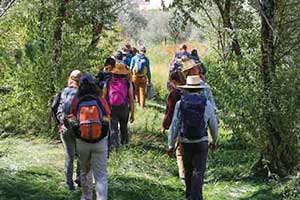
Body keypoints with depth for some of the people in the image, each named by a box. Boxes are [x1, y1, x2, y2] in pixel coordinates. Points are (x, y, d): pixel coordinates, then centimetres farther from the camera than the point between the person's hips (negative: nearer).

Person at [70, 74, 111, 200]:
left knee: (85, 171, 23)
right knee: (101, 175, 1)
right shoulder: (101, 101, -8)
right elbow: (108, 120, -1)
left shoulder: (76, 102, -8)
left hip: (82, 142, 1)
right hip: (100, 142, -1)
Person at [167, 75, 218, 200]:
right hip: (201, 143, -2)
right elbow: (214, 125, 5)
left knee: (188, 170, 20)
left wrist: (171, 145, 4)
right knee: (198, 172, 0)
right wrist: (214, 141, 21)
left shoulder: (180, 104, -6)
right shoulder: (207, 104, -5)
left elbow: (174, 126, -5)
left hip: (185, 143, 2)